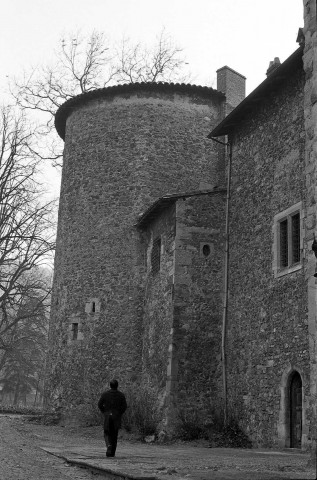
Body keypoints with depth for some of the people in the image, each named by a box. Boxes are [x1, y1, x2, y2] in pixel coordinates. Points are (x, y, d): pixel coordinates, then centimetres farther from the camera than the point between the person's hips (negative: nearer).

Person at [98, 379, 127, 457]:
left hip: (107, 416, -1)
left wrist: (104, 412, 8)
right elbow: (124, 406, -6)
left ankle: (109, 445, -19)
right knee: (114, 435, 11)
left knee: (107, 434, 11)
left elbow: (100, 404, -4)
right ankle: (112, 453, 11)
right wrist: (119, 414, 7)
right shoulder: (121, 395, -1)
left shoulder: (105, 394, -1)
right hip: (117, 417, 1)